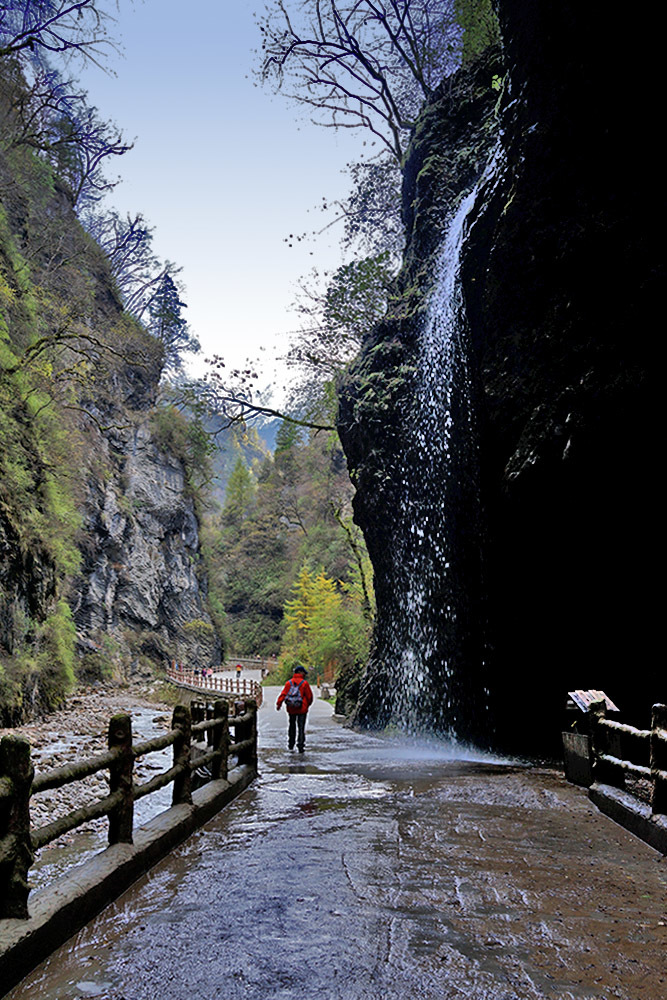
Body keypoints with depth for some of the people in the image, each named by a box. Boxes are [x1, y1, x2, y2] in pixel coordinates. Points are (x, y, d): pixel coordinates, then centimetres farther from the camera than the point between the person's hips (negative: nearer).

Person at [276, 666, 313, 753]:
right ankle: (300, 746, -3)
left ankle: (290, 745, 25)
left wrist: (278, 703, -10)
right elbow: (309, 696, -4)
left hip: (291, 709, 4)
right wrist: (308, 704, 14)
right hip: (302, 709, -3)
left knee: (291, 726, 18)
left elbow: (283, 694, -7)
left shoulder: (289, 683, 2)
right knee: (301, 727, 1)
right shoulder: (304, 683, -8)